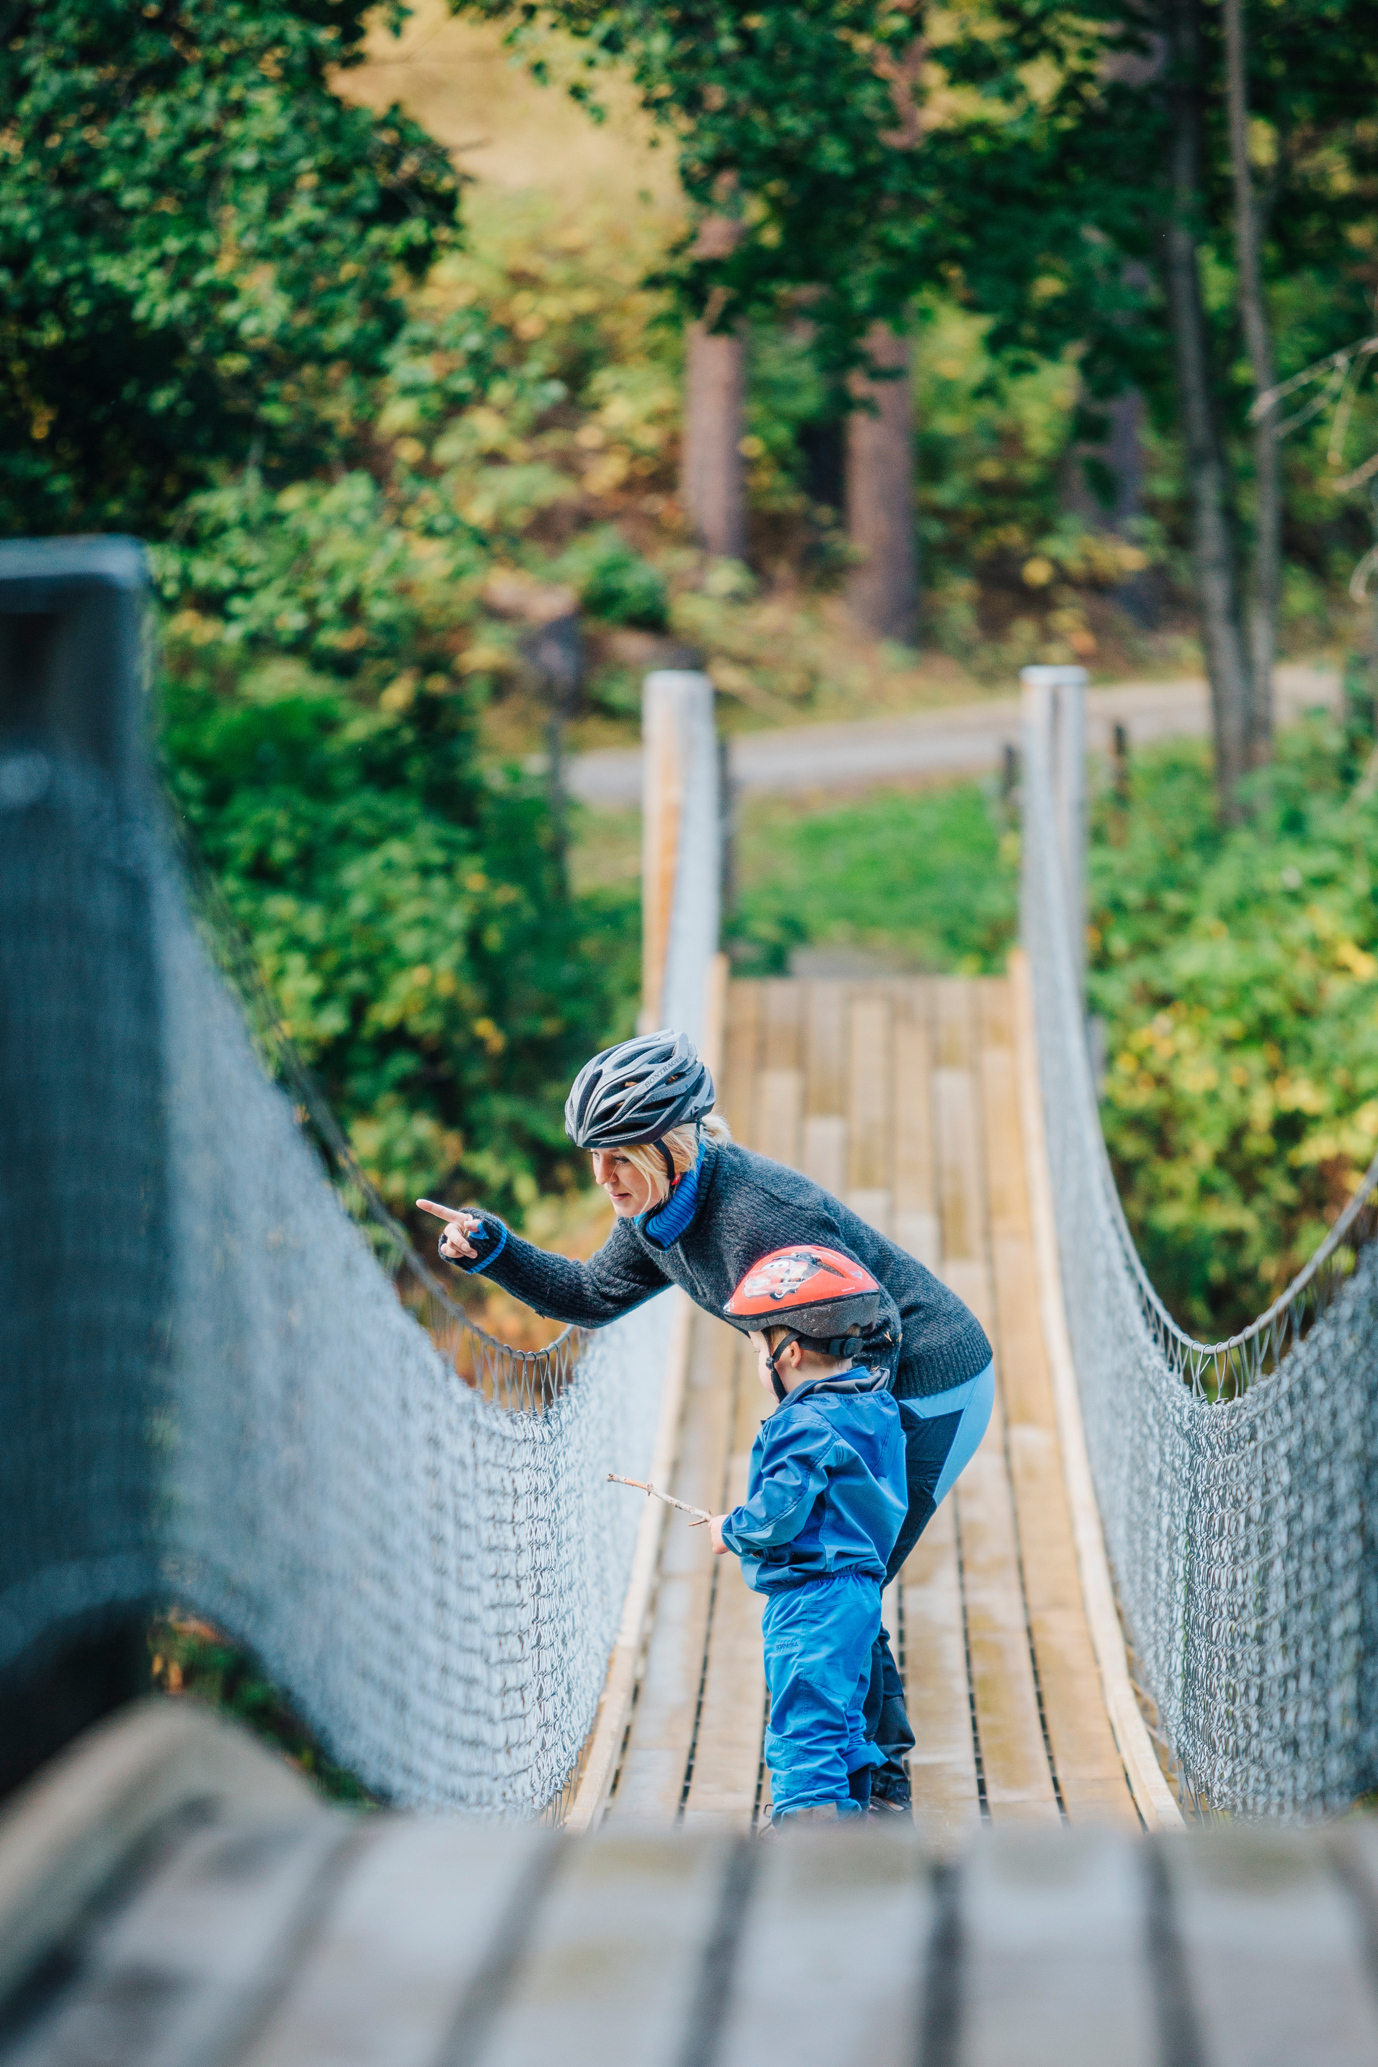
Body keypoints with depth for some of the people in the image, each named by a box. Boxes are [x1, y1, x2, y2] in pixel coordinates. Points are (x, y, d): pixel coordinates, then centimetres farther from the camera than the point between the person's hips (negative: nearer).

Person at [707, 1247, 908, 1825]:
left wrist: (729, 1530, -5)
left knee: (802, 1733, -9)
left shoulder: (807, 1425, -19)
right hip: (857, 1592, 10)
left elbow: (779, 1512, -24)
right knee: (841, 1727, 19)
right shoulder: (872, 1406, 11)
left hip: (808, 1601, -10)